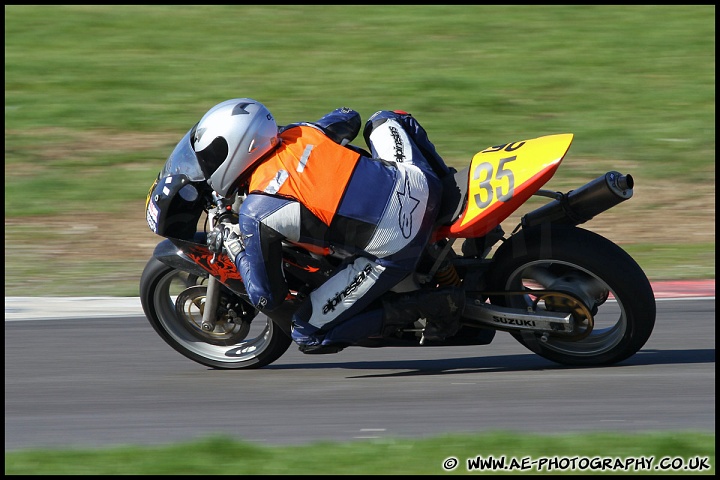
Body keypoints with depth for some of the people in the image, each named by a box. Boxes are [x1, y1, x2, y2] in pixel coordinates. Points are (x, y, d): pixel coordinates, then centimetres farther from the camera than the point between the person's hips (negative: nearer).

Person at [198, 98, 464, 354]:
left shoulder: (255, 213, -9)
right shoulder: (299, 132, 7)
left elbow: (267, 299, -1)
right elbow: (349, 117, 30)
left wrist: (234, 248, 13)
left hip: (391, 253, -7)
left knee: (307, 334, 7)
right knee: (386, 120, 33)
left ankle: (427, 306, -1)